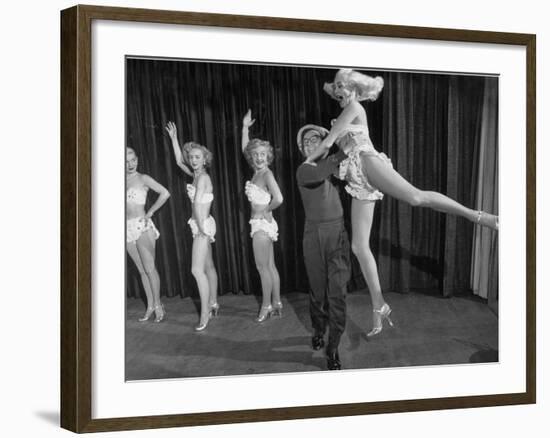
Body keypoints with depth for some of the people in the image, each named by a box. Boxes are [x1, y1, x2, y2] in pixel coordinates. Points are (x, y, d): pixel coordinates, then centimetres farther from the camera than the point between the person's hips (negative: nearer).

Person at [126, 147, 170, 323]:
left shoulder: (143, 179, -2)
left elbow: (165, 193, -7)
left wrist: (150, 212, -5)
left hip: (142, 226, -4)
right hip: (127, 228, 4)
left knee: (149, 268, -8)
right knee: (142, 270, 7)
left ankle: (158, 305, 0)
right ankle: (150, 306, 11)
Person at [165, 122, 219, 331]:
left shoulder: (202, 177, -15)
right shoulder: (196, 175, 10)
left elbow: (197, 203, -20)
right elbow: (179, 161, 22)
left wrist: (202, 228, -16)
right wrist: (174, 138, 21)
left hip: (203, 224, -9)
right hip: (201, 225, 9)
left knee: (197, 269, -13)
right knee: (208, 267, 17)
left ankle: (205, 314, -11)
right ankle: (213, 304, 27)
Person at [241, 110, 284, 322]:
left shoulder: (267, 174, -16)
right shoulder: (257, 171, 7)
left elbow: (278, 199, -28)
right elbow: (244, 149, 18)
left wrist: (267, 209, -11)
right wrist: (245, 128, 13)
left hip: (262, 223, -9)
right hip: (261, 223, 9)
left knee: (262, 267, -2)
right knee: (270, 266, 11)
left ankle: (266, 306, 5)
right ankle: (276, 304, 16)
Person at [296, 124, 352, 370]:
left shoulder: (333, 166, 6)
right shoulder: (304, 171, -7)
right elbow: (322, 172, -28)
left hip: (338, 232, 2)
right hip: (315, 234, -2)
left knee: (337, 292, -5)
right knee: (318, 290, 11)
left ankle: (333, 348, 1)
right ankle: (318, 330, 39)